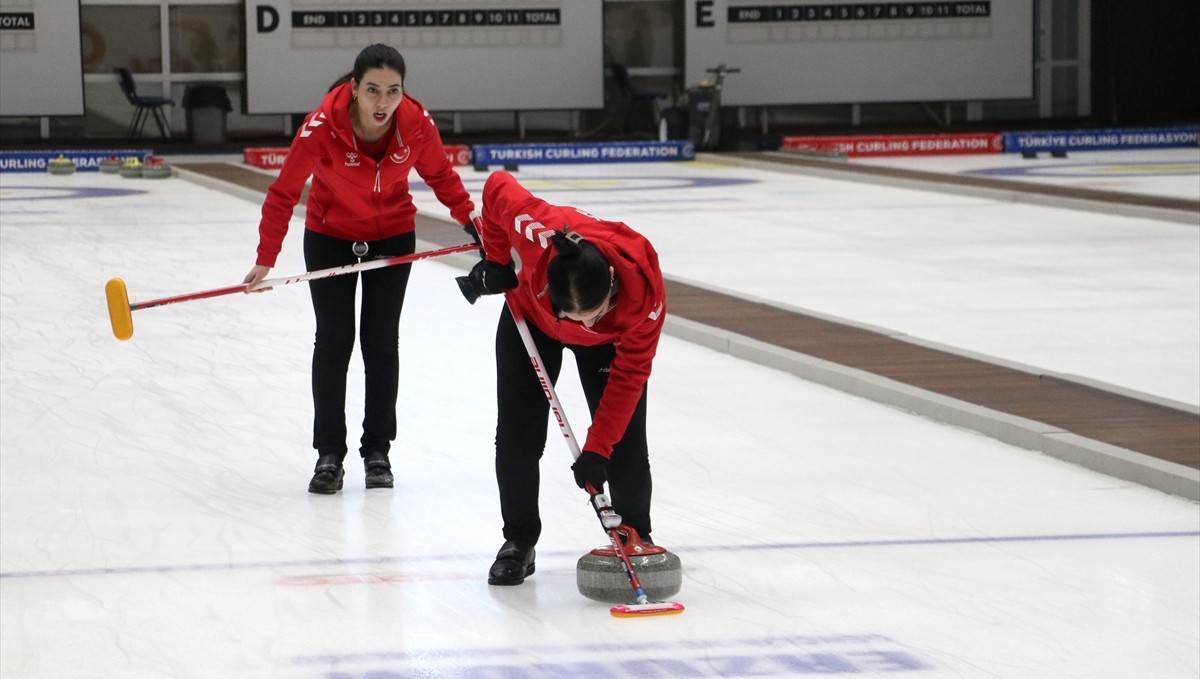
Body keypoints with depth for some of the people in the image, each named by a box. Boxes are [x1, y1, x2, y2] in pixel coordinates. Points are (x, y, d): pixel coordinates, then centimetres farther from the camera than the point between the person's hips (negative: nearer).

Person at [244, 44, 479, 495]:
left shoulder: (416, 123, -25)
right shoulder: (322, 127, -32)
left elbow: (440, 174, -4)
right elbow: (283, 194, -21)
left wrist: (471, 220, -12)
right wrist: (265, 260, -23)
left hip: (393, 235, 2)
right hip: (330, 236, -1)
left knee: (381, 342, 4)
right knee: (333, 340, 0)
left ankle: (377, 449, 15)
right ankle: (329, 454, 7)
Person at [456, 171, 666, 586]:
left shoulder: (645, 290, -42)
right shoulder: (539, 232, -45)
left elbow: (629, 373, -30)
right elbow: (497, 186, -24)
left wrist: (596, 450, -30)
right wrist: (496, 260, -18)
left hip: (612, 338, -1)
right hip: (532, 317, 1)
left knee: (624, 438, -5)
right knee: (518, 435, -1)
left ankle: (636, 537, 15)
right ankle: (519, 540, 13)